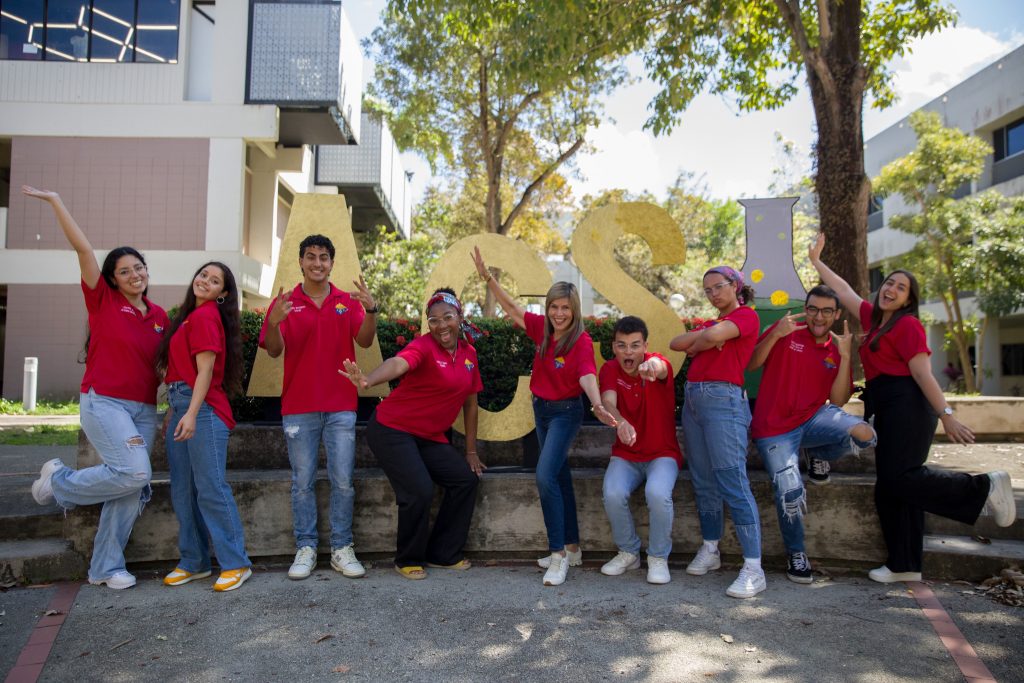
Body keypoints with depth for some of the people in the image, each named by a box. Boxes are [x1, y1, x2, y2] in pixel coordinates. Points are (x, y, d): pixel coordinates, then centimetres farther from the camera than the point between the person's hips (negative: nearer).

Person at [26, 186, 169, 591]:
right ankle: (60, 482, 8)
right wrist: (54, 201, -11)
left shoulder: (159, 316, 11)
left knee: (132, 490, 2)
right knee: (135, 473, -21)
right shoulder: (103, 300, -1)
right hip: (103, 403, -5)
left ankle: (105, 567, 15)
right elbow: (82, 247, -9)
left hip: (145, 410, 5)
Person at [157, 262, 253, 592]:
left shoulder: (204, 316, -7)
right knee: (182, 490, 11)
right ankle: (193, 562, 20)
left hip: (203, 409, -9)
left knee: (210, 488, -9)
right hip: (181, 407, 9)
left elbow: (205, 371, -15)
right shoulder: (191, 315, 19)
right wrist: (173, 410, 17)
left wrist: (191, 414, -21)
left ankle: (236, 564, -2)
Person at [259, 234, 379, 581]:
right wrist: (274, 323, -25)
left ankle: (342, 550, 11)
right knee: (303, 482, 4)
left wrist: (371, 310, -25)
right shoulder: (285, 302, 4)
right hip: (298, 406, -1)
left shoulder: (348, 301, 7)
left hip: (341, 406, 1)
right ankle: (305, 549, 14)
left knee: (343, 481, 1)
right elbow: (274, 351, -5)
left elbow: (364, 340, -8)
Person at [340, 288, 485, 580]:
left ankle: (443, 554, 17)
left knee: (466, 478, 0)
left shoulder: (469, 353, 4)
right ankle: (409, 560, 7)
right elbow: (398, 363, -39)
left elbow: (471, 403, 11)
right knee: (420, 491, -19)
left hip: (430, 437, 7)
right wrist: (369, 380, -61)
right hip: (392, 431, -7)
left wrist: (471, 451, 13)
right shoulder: (423, 346, -17)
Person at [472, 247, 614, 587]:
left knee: (545, 475, -19)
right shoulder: (542, 328, -3)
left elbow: (587, 376, -34)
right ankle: (572, 548, 26)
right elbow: (511, 307, 2)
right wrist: (487, 277, -5)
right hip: (541, 409, 7)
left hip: (566, 412, -7)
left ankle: (559, 555, -10)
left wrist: (598, 405, -52)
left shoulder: (581, 341, -20)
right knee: (560, 477, 14)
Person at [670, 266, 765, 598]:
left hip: (724, 399, -8)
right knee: (703, 481, 10)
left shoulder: (747, 315, 1)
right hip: (693, 399, 8)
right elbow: (676, 344, 11)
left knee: (732, 483, -12)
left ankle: (753, 568, -10)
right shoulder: (710, 322, 22)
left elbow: (714, 336, -16)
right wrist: (703, 336, -3)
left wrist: (696, 343, 3)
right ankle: (710, 550, 21)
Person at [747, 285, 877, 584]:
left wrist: (845, 357, -10)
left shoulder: (838, 350, 9)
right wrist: (775, 335, -19)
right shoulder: (787, 330, -1)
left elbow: (837, 401, -1)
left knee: (864, 433, -25)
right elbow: (751, 365, -6)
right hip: (774, 429, -3)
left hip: (813, 418, 3)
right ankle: (795, 554, 11)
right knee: (789, 492, -18)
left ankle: (819, 455, 9)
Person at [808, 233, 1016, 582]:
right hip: (887, 411, 8)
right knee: (889, 488, 6)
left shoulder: (908, 325, -5)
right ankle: (904, 565, 11)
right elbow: (844, 290, 29)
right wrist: (816, 261, 34)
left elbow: (923, 374, -13)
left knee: (899, 479, -17)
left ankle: (983, 487, -3)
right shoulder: (874, 318, 17)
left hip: (907, 406, -8)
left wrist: (947, 415, -18)